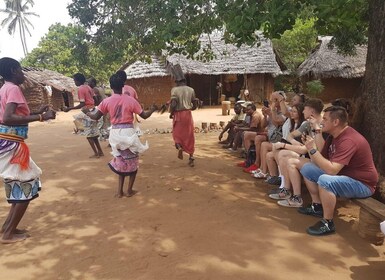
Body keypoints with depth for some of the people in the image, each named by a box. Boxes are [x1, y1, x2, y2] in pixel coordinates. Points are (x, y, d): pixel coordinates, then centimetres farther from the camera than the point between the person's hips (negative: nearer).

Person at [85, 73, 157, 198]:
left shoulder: (107, 101, -2)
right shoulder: (130, 100, -6)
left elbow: (96, 117, -1)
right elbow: (144, 115, -2)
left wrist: (87, 112, 20)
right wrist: (152, 109, 17)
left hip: (115, 133, 3)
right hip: (128, 132, -3)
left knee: (121, 161, 20)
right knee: (133, 162, 15)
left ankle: (120, 191, 19)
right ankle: (129, 190, 19)